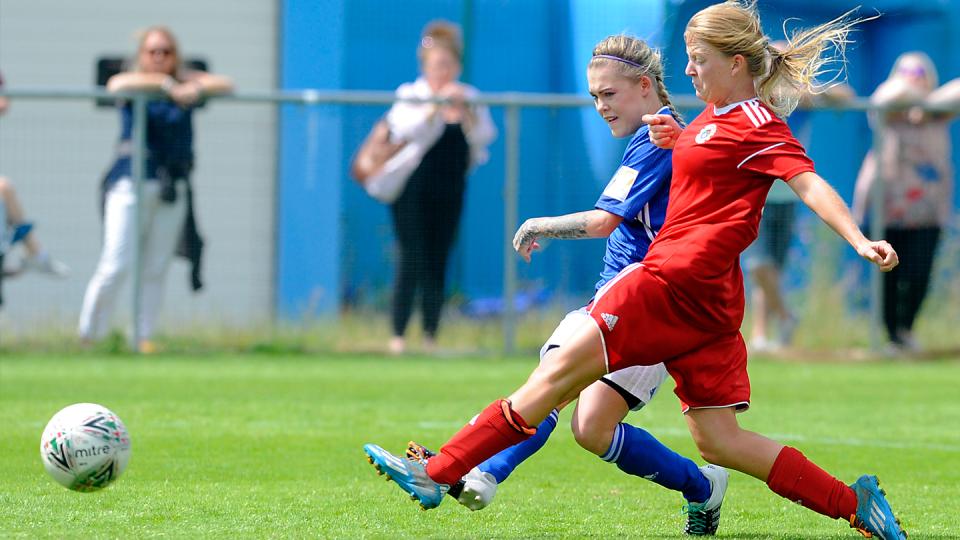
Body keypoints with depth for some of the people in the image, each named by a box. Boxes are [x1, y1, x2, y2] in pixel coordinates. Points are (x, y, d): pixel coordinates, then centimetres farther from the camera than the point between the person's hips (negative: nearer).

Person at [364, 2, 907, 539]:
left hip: (678, 279, -10)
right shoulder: (716, 115, 19)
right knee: (717, 440, 7)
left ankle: (437, 475, -7)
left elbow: (811, 184, -18)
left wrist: (861, 241, -32)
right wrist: (676, 138, 18)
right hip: (708, 299, 10)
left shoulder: (757, 123, -8)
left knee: (561, 371, -8)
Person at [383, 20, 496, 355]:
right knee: (411, 258, -9)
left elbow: (484, 137, -3)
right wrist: (437, 105, -26)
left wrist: (466, 111, -17)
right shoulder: (410, 95, 0)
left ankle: (430, 336, 4)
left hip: (450, 187, 3)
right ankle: (398, 335, -8)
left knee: (438, 261, 2)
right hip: (413, 187, -3)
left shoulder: (468, 99, 9)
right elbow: (407, 130, -18)